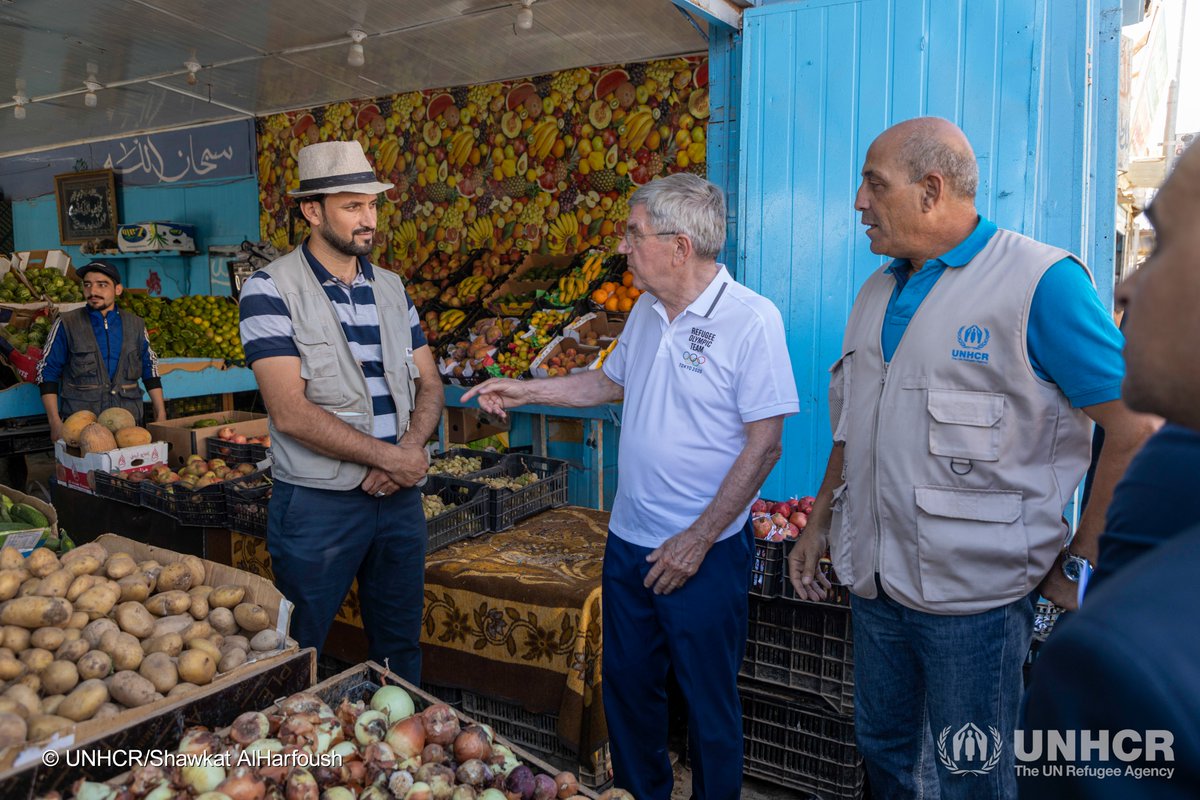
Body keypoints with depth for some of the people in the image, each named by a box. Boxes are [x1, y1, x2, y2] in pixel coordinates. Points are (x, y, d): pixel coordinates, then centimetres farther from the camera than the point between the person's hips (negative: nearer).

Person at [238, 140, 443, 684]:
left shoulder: (391, 287, 9)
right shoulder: (271, 289, -9)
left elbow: (428, 384, 9)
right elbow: (290, 413, -17)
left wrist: (413, 446, -11)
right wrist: (390, 456, -17)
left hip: (400, 497, 5)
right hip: (318, 503, -5)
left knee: (401, 650, 18)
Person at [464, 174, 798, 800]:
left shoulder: (751, 319, -16)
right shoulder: (647, 311, 6)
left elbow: (764, 444, -17)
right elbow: (612, 381, 22)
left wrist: (698, 539, -18)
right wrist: (526, 390, 15)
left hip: (705, 551, -7)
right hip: (629, 539, 7)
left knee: (708, 702, 9)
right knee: (626, 684, 20)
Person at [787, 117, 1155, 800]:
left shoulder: (1041, 282, -13)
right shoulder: (878, 293, 10)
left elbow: (1138, 429, -14)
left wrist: (1079, 564, -11)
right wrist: (820, 524, 16)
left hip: (973, 597, -6)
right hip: (874, 584, 7)